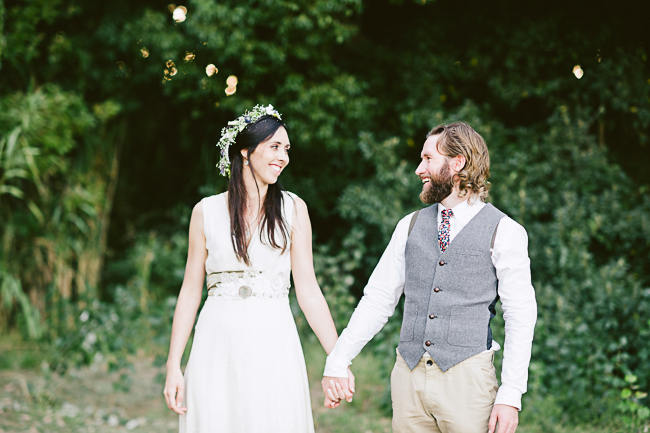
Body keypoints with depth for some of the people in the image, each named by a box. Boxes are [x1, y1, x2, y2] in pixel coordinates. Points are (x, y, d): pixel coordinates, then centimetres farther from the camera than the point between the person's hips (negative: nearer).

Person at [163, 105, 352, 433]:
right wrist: (173, 366, 1)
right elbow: (190, 291, 6)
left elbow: (308, 289, 1)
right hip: (217, 347, 0)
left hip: (273, 346, 0)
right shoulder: (206, 211, 5)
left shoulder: (293, 208, 4)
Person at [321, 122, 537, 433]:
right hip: (408, 375, 4)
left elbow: (521, 317, -4)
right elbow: (378, 299, 14)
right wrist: (337, 361, 8)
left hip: (466, 378, -4)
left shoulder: (504, 232, -1)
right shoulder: (410, 226, 12)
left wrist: (510, 395, -12)